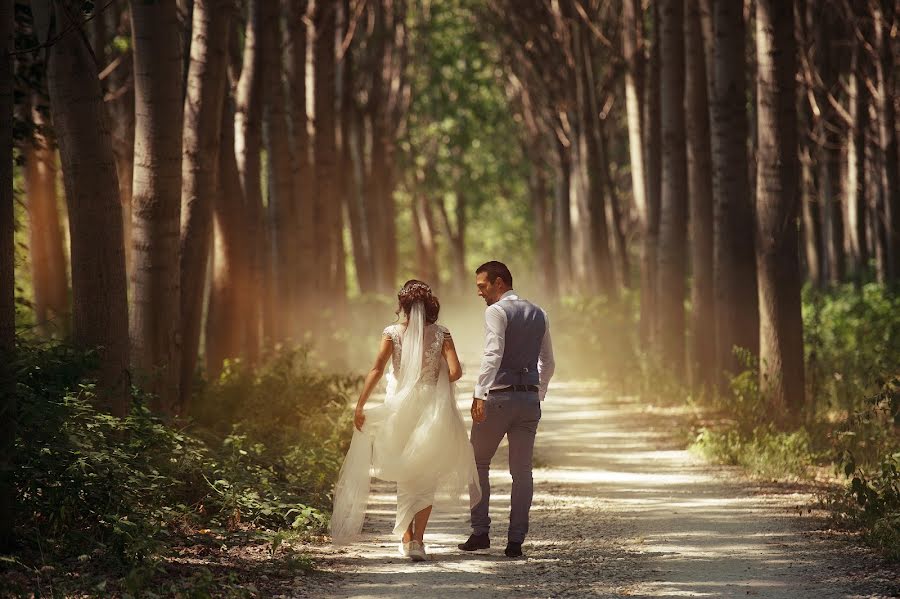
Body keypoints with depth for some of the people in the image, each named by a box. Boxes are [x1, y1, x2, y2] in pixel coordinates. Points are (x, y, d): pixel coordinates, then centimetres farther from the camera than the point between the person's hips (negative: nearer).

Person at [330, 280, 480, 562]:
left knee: (405, 477, 16)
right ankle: (417, 539, -4)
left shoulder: (393, 332, -3)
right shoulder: (440, 333, -2)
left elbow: (377, 369, -12)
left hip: (399, 408, 0)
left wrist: (360, 405, -11)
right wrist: (437, 383, 11)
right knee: (426, 478, 8)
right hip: (431, 408, 0)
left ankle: (407, 538, 16)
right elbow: (455, 371, -10)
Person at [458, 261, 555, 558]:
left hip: (498, 397, -6)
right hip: (530, 398, 6)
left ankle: (480, 532, 7)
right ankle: (516, 540, 2)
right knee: (522, 470, 5)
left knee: (478, 464, 10)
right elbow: (548, 363, 20)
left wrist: (480, 394, -24)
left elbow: (493, 354, -20)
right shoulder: (538, 314, 14)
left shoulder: (496, 311, -7)